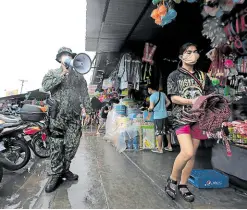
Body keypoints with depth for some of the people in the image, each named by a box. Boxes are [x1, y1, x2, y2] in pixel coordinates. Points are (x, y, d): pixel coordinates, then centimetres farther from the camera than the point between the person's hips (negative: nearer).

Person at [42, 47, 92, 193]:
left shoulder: (79, 76, 16)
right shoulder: (53, 73, 10)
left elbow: (85, 95, 12)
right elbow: (45, 86, -9)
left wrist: (89, 110, 1)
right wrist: (62, 75, -14)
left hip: (75, 116, 2)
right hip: (58, 115, -2)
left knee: (72, 145, 5)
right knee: (57, 146, -1)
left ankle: (65, 170, 23)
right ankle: (56, 174, 10)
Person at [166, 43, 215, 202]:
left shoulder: (202, 76, 14)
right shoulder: (175, 75, 2)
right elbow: (174, 98, -7)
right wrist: (192, 101, -21)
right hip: (182, 118, -4)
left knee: (192, 154, 7)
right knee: (187, 152, -17)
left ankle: (183, 185, 23)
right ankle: (172, 180, 7)